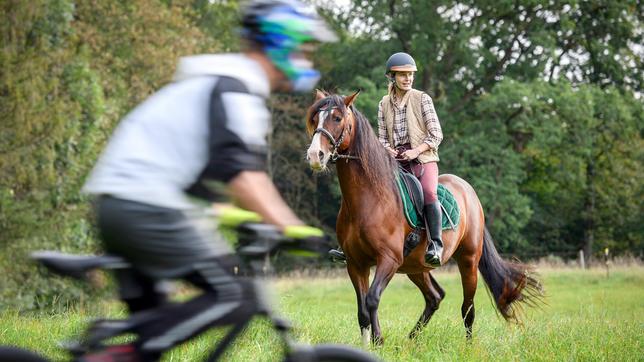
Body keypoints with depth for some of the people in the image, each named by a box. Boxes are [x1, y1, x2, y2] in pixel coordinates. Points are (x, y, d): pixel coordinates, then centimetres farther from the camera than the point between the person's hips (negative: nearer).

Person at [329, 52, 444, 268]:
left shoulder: (422, 99, 0)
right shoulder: (384, 104, 11)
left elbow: (436, 135, -3)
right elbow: (382, 137, 13)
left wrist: (416, 151, -16)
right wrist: (387, 149, -9)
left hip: (423, 159, -4)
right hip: (395, 161, 4)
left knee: (428, 192, -33)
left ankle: (436, 244, -30)